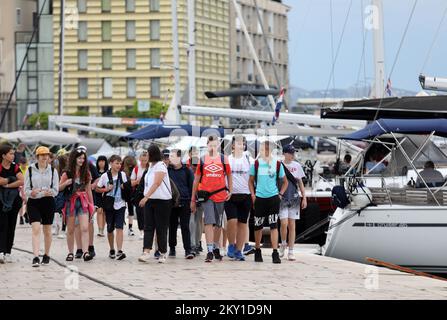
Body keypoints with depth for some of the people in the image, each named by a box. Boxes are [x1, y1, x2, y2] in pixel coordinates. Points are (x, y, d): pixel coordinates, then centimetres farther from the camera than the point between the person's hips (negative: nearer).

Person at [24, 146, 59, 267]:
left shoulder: (53, 171, 4)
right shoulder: (30, 170, 3)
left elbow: (55, 190, 0)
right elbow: (26, 190, 2)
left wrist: (40, 193, -16)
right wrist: (32, 193, -21)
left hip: (48, 202, 1)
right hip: (33, 203, -1)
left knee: (47, 231, 10)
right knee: (36, 229, -14)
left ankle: (46, 255, 27)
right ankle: (36, 257, -21)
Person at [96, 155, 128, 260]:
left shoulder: (122, 175, 5)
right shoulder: (105, 176, -2)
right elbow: (97, 189, 3)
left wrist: (125, 187, -6)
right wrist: (107, 189, -13)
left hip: (120, 205, 0)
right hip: (109, 205, 0)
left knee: (119, 228, -12)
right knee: (110, 229, 10)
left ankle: (119, 251, -20)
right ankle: (111, 250, 27)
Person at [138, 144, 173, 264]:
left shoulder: (160, 166, -10)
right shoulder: (151, 166, 15)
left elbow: (156, 184, -19)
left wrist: (146, 197, -25)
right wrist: (146, 198, 10)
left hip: (162, 200, -8)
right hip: (150, 200, 8)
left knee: (161, 228, 0)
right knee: (148, 227, -3)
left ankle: (163, 254, 8)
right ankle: (146, 252, -10)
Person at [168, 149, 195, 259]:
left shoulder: (187, 171, 2)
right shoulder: (168, 170, 7)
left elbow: (191, 186, 4)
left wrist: (192, 202, -2)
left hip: (185, 203, -2)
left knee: (185, 227, -4)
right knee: (172, 227, 8)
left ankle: (188, 250, -5)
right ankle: (172, 248, 18)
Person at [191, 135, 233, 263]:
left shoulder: (223, 159, 5)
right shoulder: (202, 160, 5)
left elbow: (229, 175, 14)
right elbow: (196, 179, 11)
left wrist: (230, 191, 2)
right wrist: (193, 199, 11)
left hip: (220, 195, 2)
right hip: (206, 195, -2)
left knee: (218, 223, 12)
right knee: (209, 222, -13)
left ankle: (216, 248, 27)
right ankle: (210, 250, -16)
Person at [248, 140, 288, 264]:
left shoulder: (277, 164, 4)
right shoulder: (256, 164, 4)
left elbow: (285, 182, 14)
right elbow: (251, 181, 11)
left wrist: (280, 194, 4)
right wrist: (253, 195, 1)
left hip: (273, 198, -1)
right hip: (259, 198, 1)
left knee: (274, 225, -9)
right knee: (258, 226, 9)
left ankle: (275, 253, -12)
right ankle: (257, 251, 25)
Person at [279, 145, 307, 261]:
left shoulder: (297, 166, 7)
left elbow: (300, 183, 13)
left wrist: (304, 198, 8)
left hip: (294, 198, 3)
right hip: (282, 198, -3)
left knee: (292, 225, 3)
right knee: (284, 223, -13)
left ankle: (291, 251, 7)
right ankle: (283, 244, 13)